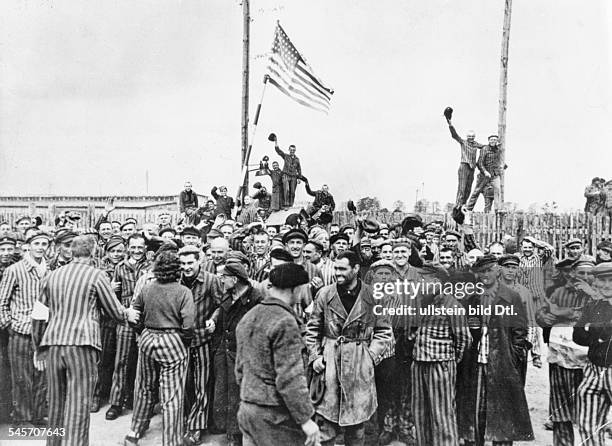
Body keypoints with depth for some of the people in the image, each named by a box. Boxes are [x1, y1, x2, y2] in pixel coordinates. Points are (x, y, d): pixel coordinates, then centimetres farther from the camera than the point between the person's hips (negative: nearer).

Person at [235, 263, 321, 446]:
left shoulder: (247, 318, 9)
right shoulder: (284, 321, -17)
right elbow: (290, 378, -21)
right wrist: (306, 419, -16)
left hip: (246, 409, 8)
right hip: (275, 414, -8)